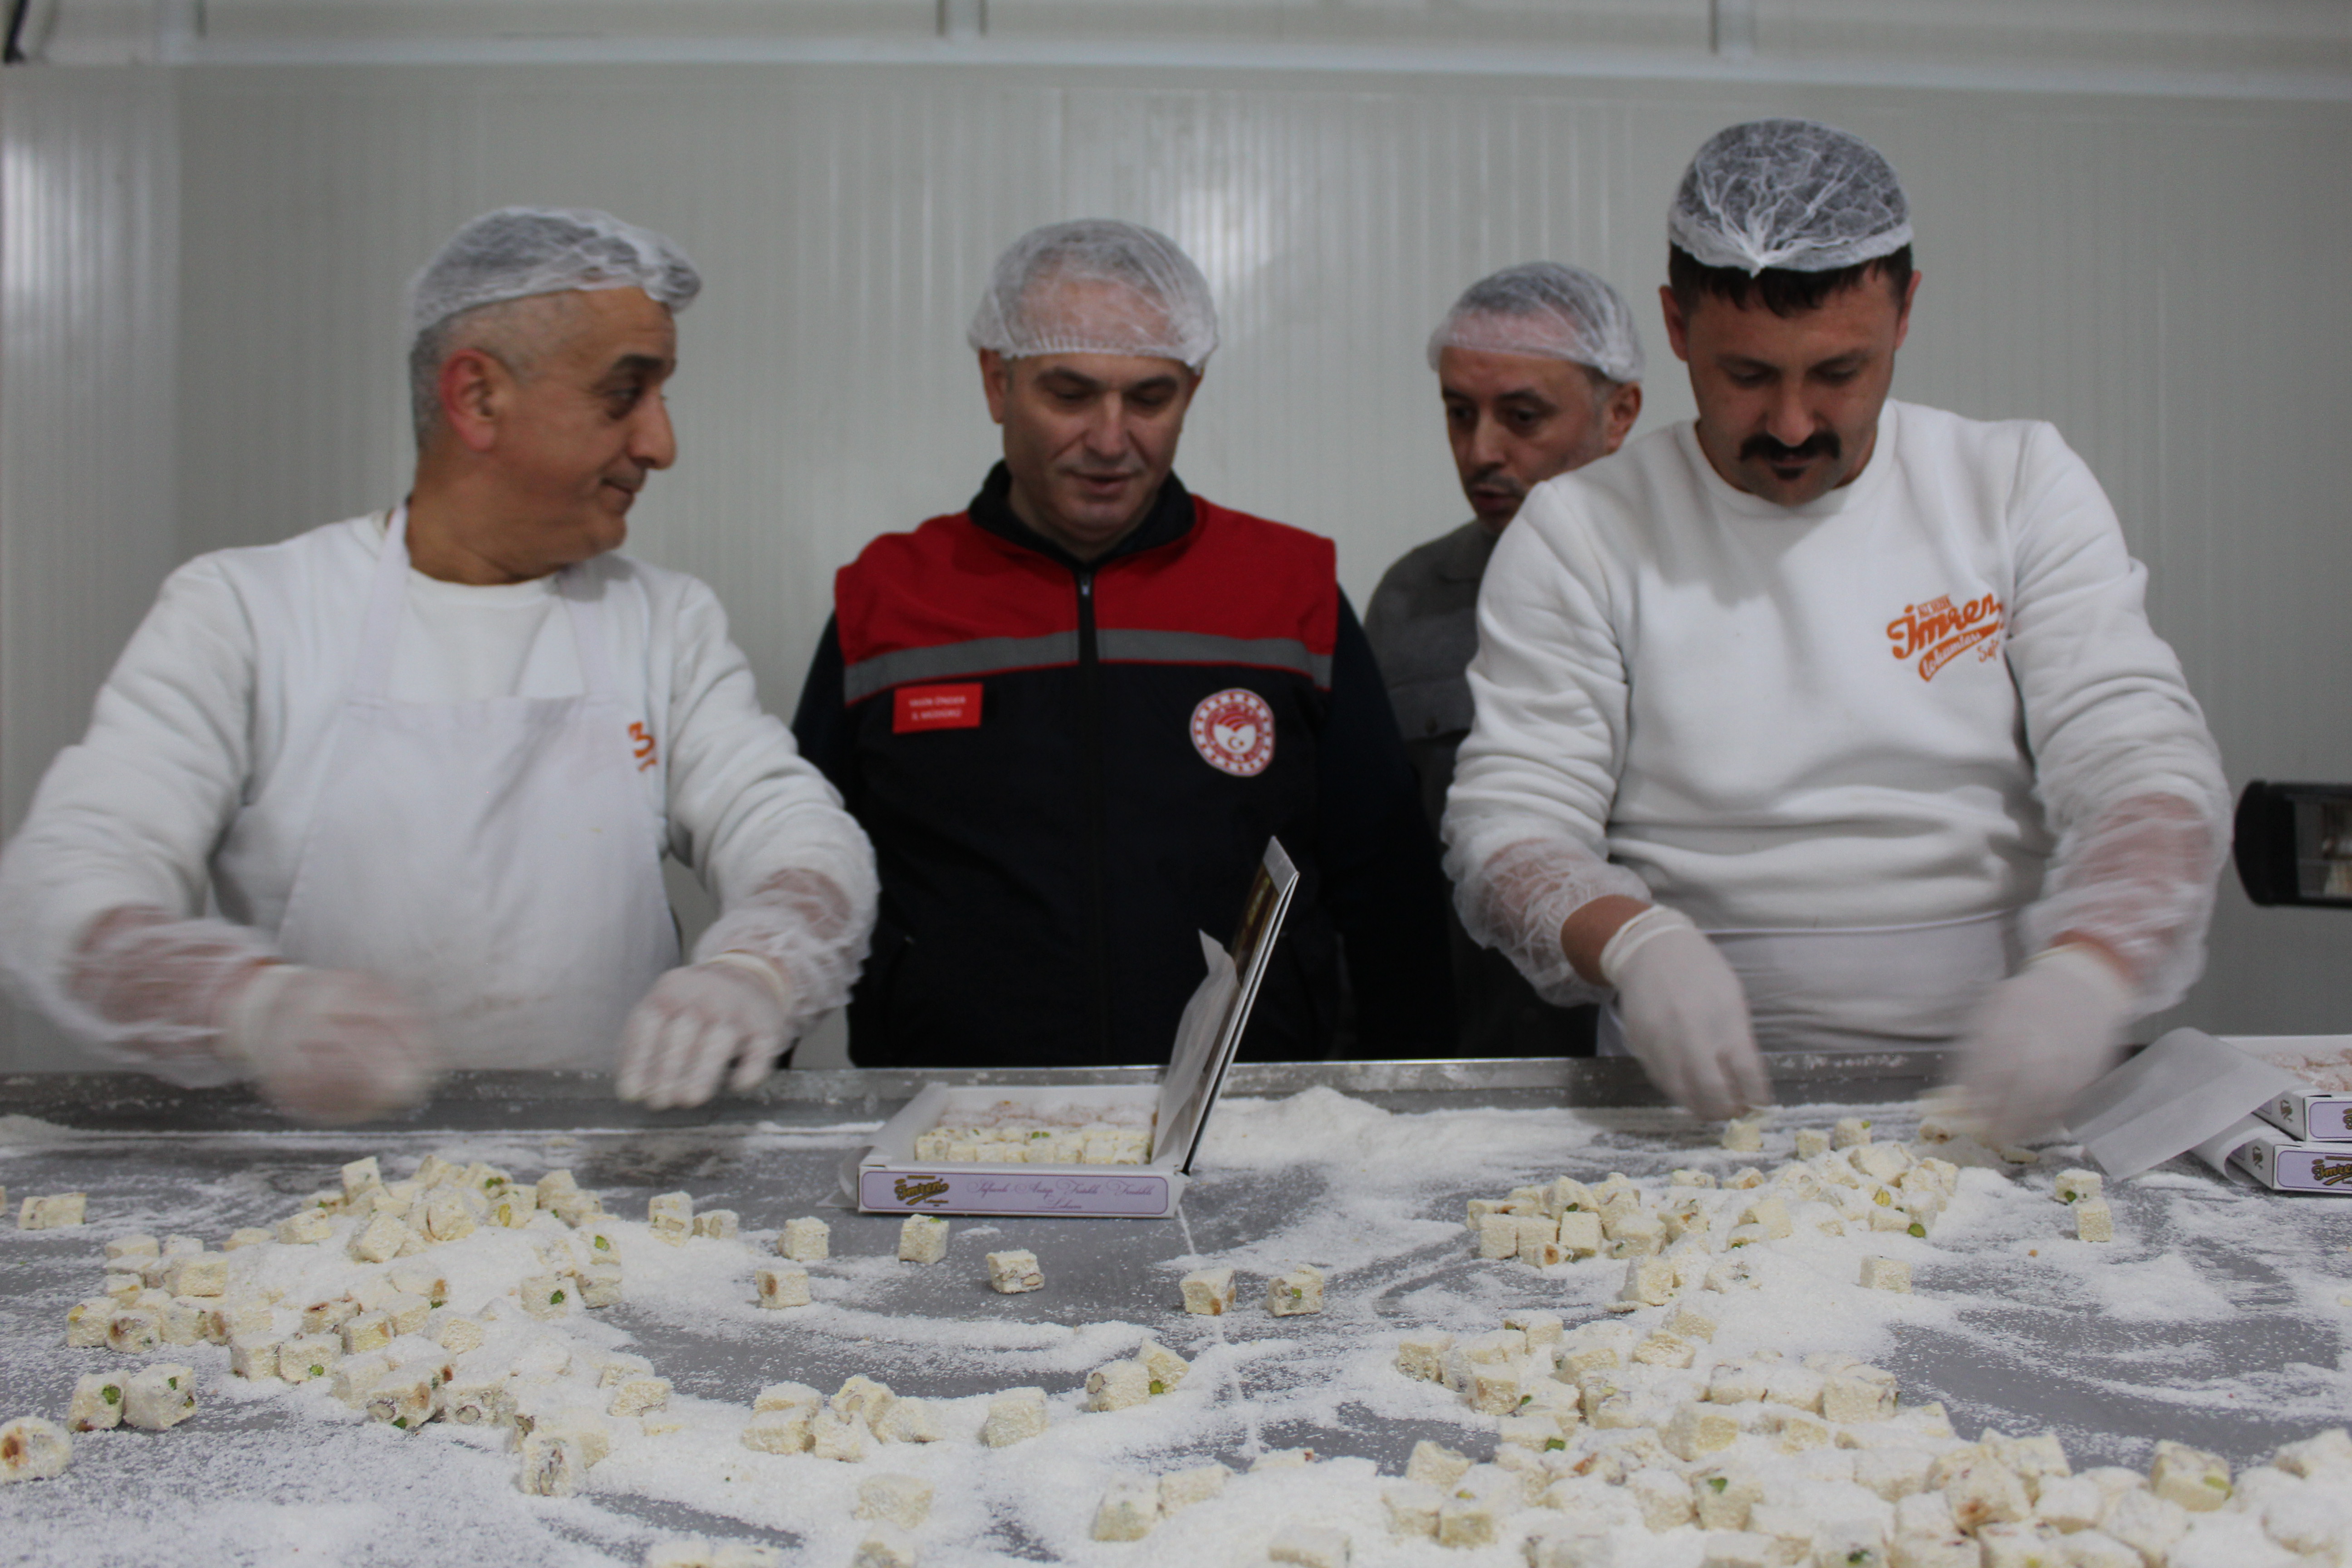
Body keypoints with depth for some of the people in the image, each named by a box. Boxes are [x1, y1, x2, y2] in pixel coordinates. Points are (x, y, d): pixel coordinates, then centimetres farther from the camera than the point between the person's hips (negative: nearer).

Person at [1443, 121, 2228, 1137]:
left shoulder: (2021, 485, 7)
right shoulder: (1578, 531, -1)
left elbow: (2147, 766, 0)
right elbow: (1506, 824, -5)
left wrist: (2091, 969, -21)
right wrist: (1635, 943, -26)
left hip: (1995, 1094, 1)